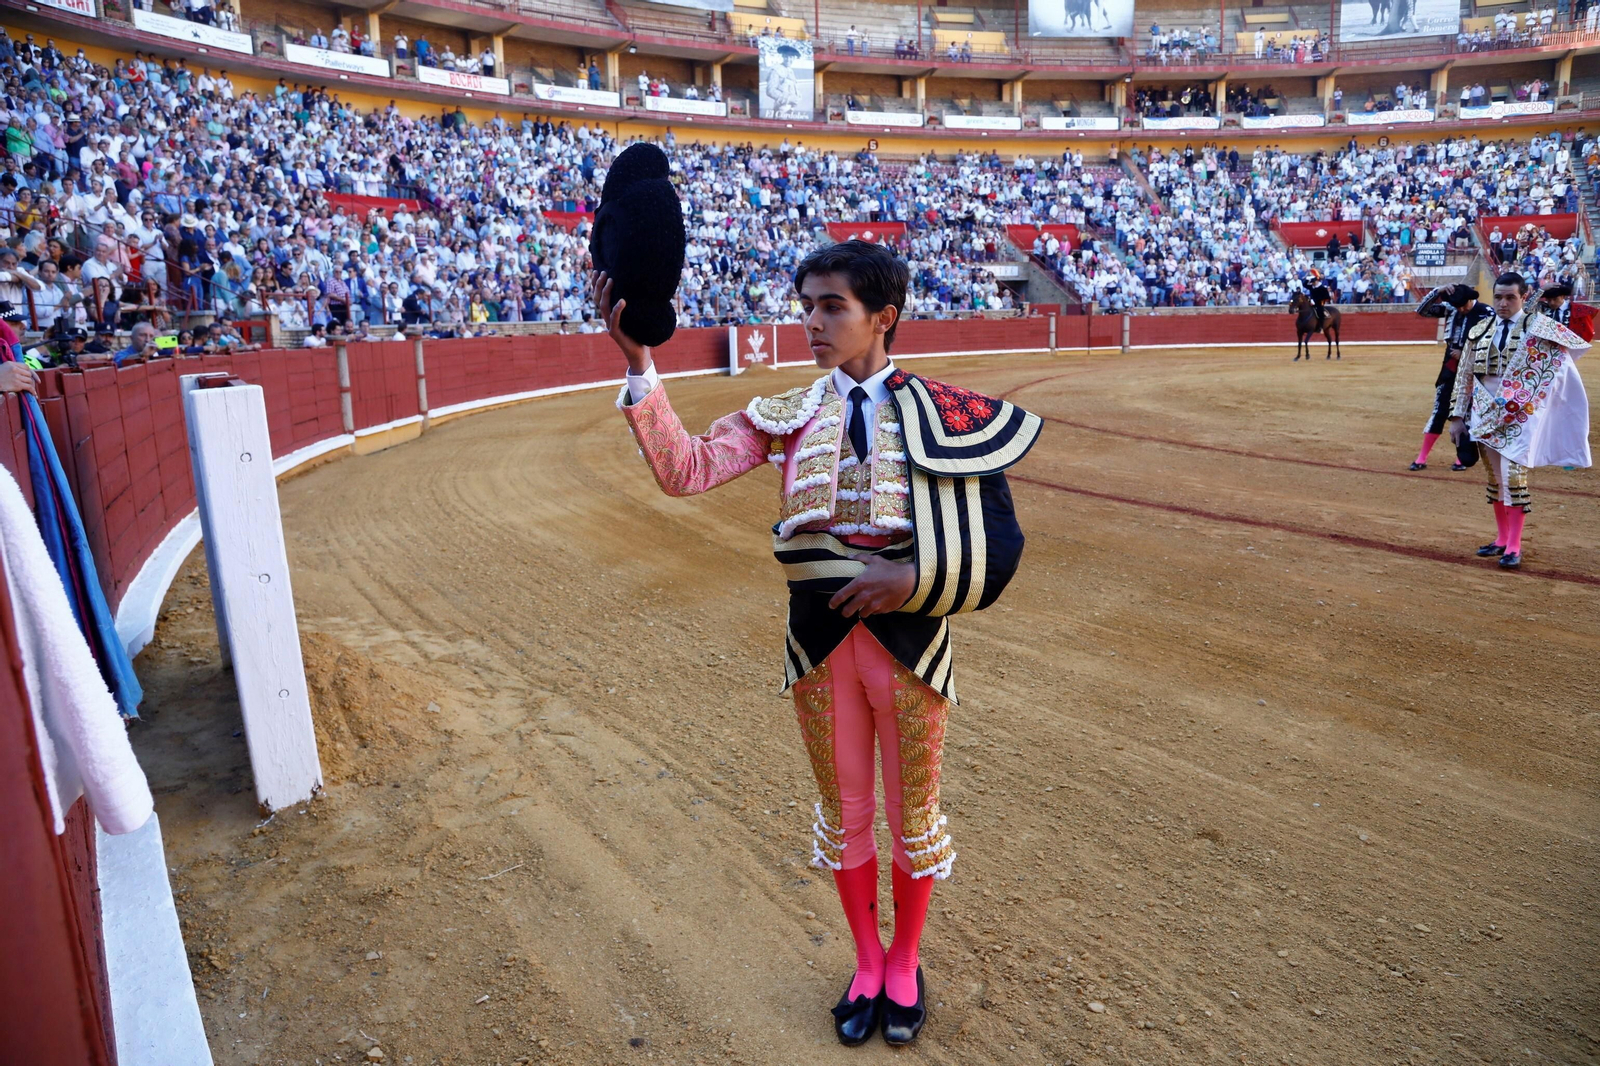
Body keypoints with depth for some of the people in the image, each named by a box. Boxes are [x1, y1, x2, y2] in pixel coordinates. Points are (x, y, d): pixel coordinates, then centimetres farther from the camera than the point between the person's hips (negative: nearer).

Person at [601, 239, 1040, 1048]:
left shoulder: (944, 417, -6)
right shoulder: (786, 418, 1)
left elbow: (998, 543, -7)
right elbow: (686, 469, -12)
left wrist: (913, 574, -21)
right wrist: (639, 366, -21)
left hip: (910, 635, -2)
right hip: (820, 636, 2)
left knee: (911, 813, 15)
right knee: (844, 811, 17)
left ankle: (904, 967, 42)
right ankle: (867, 965, 42)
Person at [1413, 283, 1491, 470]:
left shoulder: (1487, 314, -12)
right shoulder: (1451, 308, -1)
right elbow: (1422, 310, -5)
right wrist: (1438, 291, -18)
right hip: (1450, 368, 3)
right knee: (1439, 411, 4)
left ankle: (1462, 458, 18)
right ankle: (1422, 458, 7)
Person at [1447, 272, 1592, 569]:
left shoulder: (1538, 327, -3)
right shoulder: (1480, 331, 7)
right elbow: (1465, 376, 8)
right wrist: (1457, 417, 6)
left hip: (1518, 414, -4)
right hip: (1485, 414, 4)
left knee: (1513, 476, -7)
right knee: (1494, 477, 11)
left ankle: (1514, 547, 1)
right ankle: (1502, 539, 24)